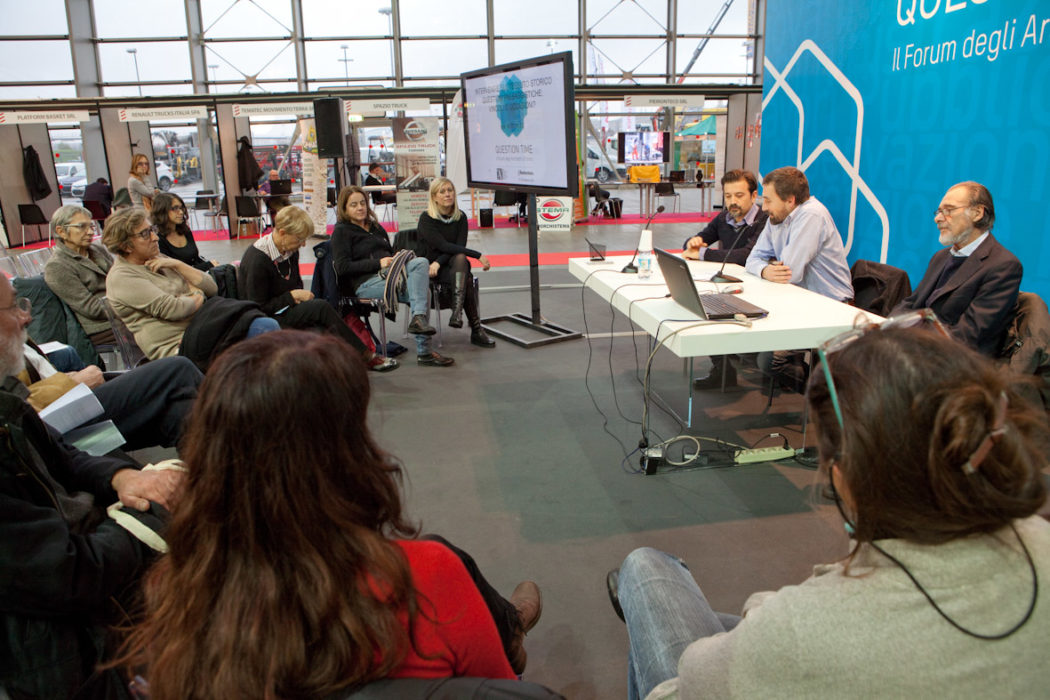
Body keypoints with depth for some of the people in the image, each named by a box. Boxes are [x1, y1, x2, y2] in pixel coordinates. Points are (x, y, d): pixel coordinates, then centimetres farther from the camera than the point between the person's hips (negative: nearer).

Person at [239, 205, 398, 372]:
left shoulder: (290, 251, 4)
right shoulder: (256, 259, -21)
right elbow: (259, 307, -19)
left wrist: (299, 297, -6)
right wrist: (293, 296, -16)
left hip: (288, 310, 8)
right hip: (265, 319, -8)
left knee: (330, 332, -23)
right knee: (321, 307, -27)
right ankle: (367, 357, -18)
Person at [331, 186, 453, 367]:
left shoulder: (376, 227, 30)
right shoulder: (341, 231, 7)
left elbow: (391, 253, 32)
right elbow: (342, 267, -6)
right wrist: (378, 263, -13)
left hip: (389, 275, 7)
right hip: (366, 283, -7)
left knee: (420, 262, -26)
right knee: (422, 290, -28)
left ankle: (418, 318, -36)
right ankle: (423, 351, -32)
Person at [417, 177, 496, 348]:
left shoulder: (460, 217, 6)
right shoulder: (426, 219, -9)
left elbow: (459, 245, -5)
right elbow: (443, 246, -20)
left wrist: (439, 262, -22)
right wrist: (478, 255, -25)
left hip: (453, 264, 4)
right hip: (430, 267, -4)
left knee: (460, 258, -34)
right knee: (467, 278, -32)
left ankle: (457, 312, -42)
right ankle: (476, 329, -34)